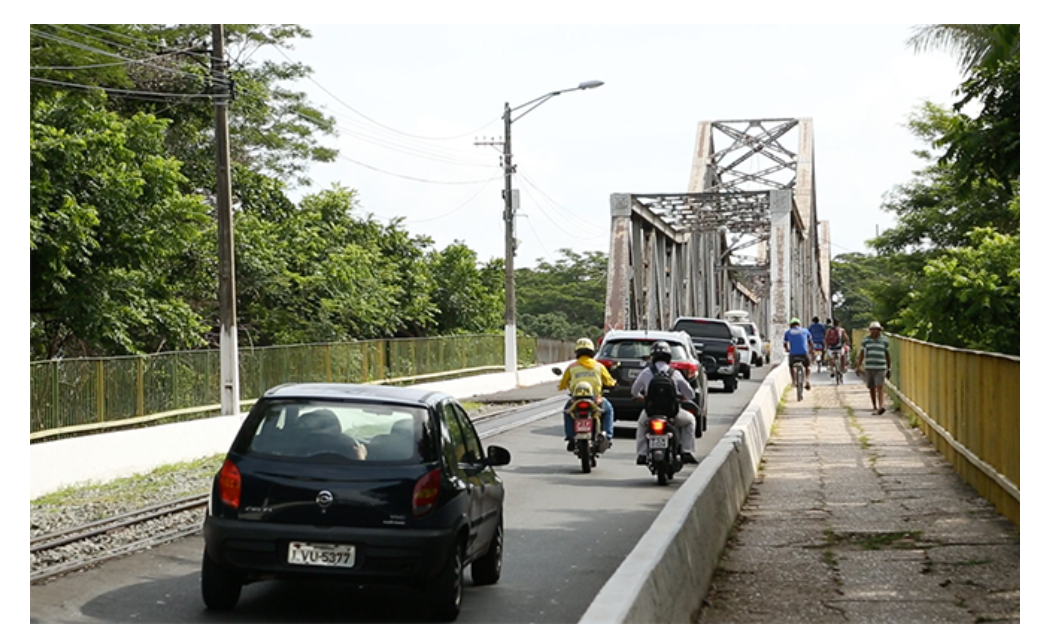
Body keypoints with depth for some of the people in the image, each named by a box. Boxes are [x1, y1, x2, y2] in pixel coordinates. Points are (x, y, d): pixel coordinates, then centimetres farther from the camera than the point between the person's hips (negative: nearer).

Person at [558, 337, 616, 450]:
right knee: (608, 409, 31)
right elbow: (609, 382, 13)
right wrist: (614, 382, 37)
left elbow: (562, 386, 7)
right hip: (596, 402, 0)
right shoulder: (599, 366, 3)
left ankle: (570, 438, 21)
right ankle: (607, 436, 17)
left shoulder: (571, 367, 2)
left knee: (567, 412, 33)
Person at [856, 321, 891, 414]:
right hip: (869, 367, 2)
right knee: (871, 388, 8)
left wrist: (888, 369, 10)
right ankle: (874, 408, 20)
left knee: (879, 387, -14)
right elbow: (861, 353, 7)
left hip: (881, 368, -2)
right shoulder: (865, 340, 6)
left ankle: (880, 407, -25)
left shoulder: (884, 340, 4)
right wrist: (858, 366, -2)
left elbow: (887, 355, 10)